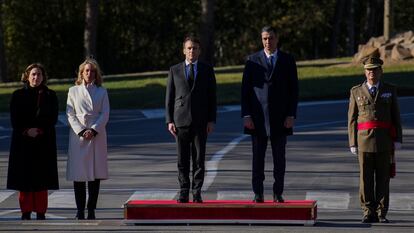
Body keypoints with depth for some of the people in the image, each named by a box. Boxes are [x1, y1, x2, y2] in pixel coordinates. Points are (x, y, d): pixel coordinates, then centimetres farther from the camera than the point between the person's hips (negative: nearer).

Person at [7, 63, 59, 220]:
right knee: (24, 176, -1)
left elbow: (52, 118, 0)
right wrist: (27, 131, -13)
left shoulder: (50, 96, 6)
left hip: (44, 141, 0)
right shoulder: (18, 95, 5)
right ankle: (26, 212, 4)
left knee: (42, 177, 0)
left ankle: (41, 212, 4)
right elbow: (15, 119, 0)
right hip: (23, 141, 0)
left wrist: (39, 130, -13)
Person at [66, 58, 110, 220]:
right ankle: (80, 211, -2)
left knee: (96, 174, -2)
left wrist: (93, 130, -11)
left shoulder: (101, 92, 12)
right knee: (78, 174, -5)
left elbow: (105, 114, 4)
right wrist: (81, 131, -10)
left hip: (97, 136, 1)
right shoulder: (73, 91, 10)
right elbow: (70, 115, 4)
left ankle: (91, 210, 2)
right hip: (78, 137, -1)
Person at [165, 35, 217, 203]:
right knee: (182, 160, 2)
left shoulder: (207, 70, 8)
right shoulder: (174, 70, 9)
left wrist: (211, 120, -3)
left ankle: (197, 192, 3)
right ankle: (184, 192, 6)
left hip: (200, 121, 0)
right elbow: (169, 98, 8)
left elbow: (212, 97, 6)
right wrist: (169, 120, -1)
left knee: (199, 159, -1)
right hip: (181, 120, 0)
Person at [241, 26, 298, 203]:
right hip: (258, 118, 0)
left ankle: (278, 193, 7)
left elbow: (293, 90, 4)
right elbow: (245, 89, 3)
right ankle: (258, 193, 5)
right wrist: (246, 115, -5)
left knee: (279, 158, 3)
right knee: (258, 157, 1)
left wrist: (291, 115, -5)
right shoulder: (252, 60, 5)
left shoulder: (287, 60, 6)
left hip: (280, 118, 0)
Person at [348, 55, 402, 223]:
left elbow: (396, 117, 7)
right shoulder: (356, 92, 8)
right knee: (366, 178, -1)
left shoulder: (390, 90, 9)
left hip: (384, 140, 0)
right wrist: (353, 143, 0)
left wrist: (398, 139, -1)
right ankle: (369, 213, 4)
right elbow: (352, 119, 7)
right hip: (364, 140, 0)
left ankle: (381, 214, 6)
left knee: (383, 178, 1)